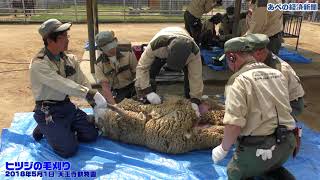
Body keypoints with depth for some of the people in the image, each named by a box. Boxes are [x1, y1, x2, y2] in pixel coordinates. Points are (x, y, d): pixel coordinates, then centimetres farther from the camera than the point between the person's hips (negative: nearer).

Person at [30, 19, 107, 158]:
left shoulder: (69, 58, 1)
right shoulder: (39, 64, -21)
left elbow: (82, 82, 2)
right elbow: (63, 85, -31)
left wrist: (95, 105, -4)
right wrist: (92, 94, -34)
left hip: (67, 105, 7)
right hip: (48, 111, -7)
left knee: (91, 135, 4)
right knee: (69, 150, -13)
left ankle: (62, 130, 22)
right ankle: (44, 130, 12)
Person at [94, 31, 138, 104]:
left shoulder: (128, 55, -10)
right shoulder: (99, 64, -8)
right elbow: (105, 87, -15)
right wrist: (114, 105, -30)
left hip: (132, 87, -1)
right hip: (116, 92, 1)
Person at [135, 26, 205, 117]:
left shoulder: (194, 51, -42)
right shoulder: (155, 45, -46)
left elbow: (196, 76, -34)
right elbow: (142, 67, -36)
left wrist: (195, 100, -36)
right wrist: (148, 91, -41)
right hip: (160, 52, 0)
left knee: (191, 73, -17)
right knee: (150, 73, -18)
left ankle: (189, 99, 5)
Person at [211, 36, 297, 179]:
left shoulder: (239, 80, -15)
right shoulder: (278, 74, 8)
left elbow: (234, 124, -23)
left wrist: (223, 149, -8)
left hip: (258, 148, -5)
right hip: (287, 144, 6)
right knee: (269, 168, 34)